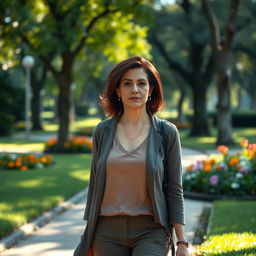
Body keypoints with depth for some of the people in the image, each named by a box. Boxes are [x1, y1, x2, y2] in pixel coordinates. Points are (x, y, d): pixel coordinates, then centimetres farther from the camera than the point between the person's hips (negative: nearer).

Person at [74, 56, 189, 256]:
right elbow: (95, 185, 11)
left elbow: (174, 190, 0)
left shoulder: (166, 132, -1)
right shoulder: (103, 131, 5)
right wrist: (89, 239, 10)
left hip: (151, 232, -3)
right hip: (108, 232, 3)